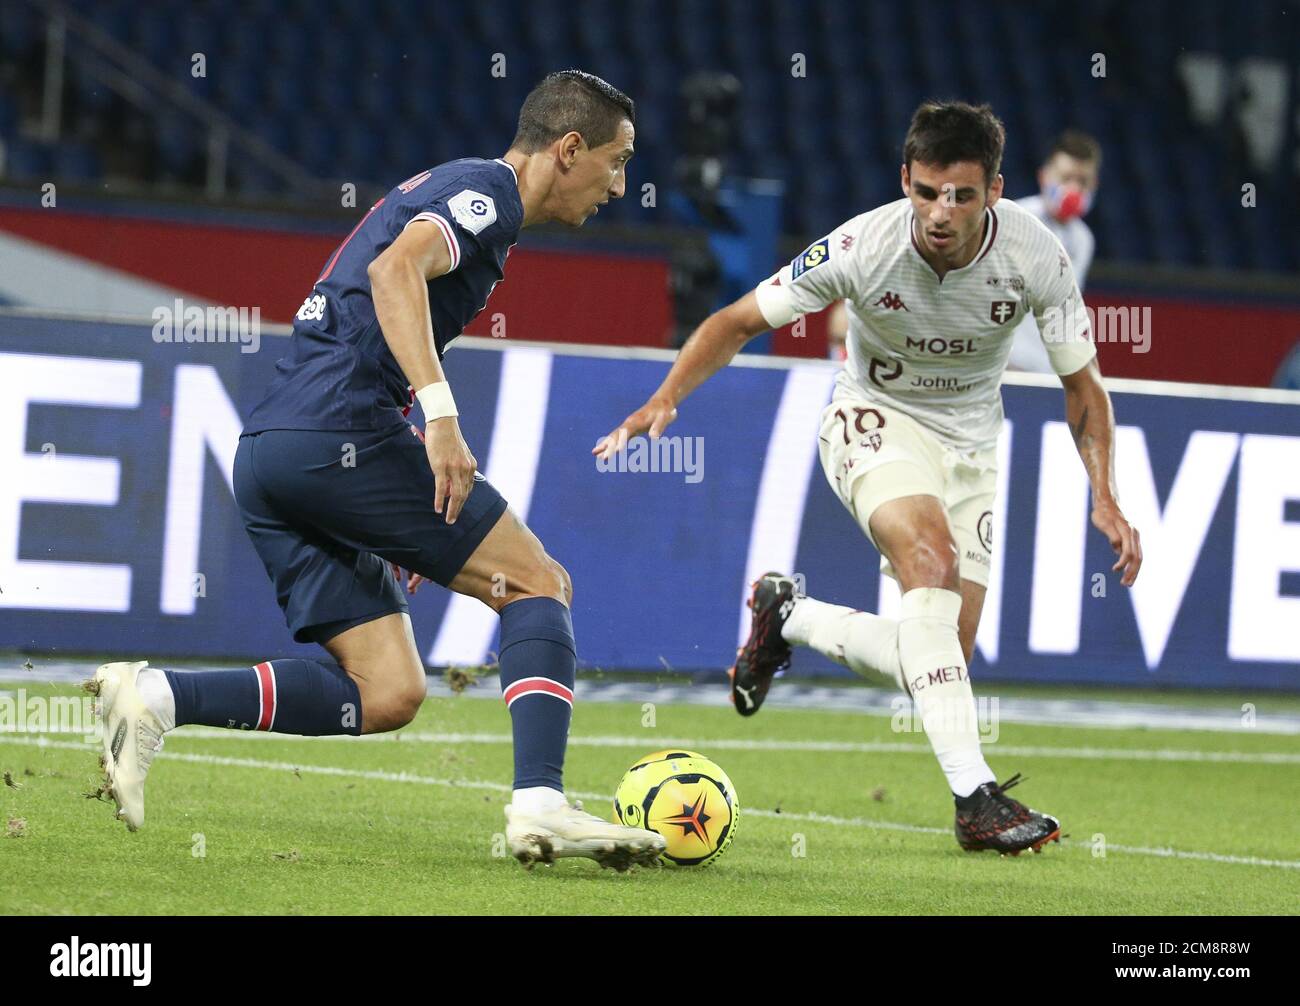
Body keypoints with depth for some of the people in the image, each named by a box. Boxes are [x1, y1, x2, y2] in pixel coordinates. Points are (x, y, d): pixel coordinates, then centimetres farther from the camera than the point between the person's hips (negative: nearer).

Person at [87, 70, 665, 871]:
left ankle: (158, 698, -8)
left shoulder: (444, 190, 28)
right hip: (344, 431, -9)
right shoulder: (486, 190, -1)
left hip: (267, 449, 9)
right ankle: (540, 803, -16)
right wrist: (440, 413, -30)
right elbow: (396, 269, -21)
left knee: (386, 694, 4)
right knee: (539, 586, -1)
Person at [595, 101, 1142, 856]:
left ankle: (788, 618, 22)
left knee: (942, 663, -7)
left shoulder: (1036, 256, -20)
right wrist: (665, 399, -28)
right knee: (929, 549, -35)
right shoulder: (861, 248, -25)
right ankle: (976, 797, -38)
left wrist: (1105, 497, -18)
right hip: (874, 420, -3)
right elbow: (740, 321, -13)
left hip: (969, 440, 3)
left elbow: (1083, 384, -6)